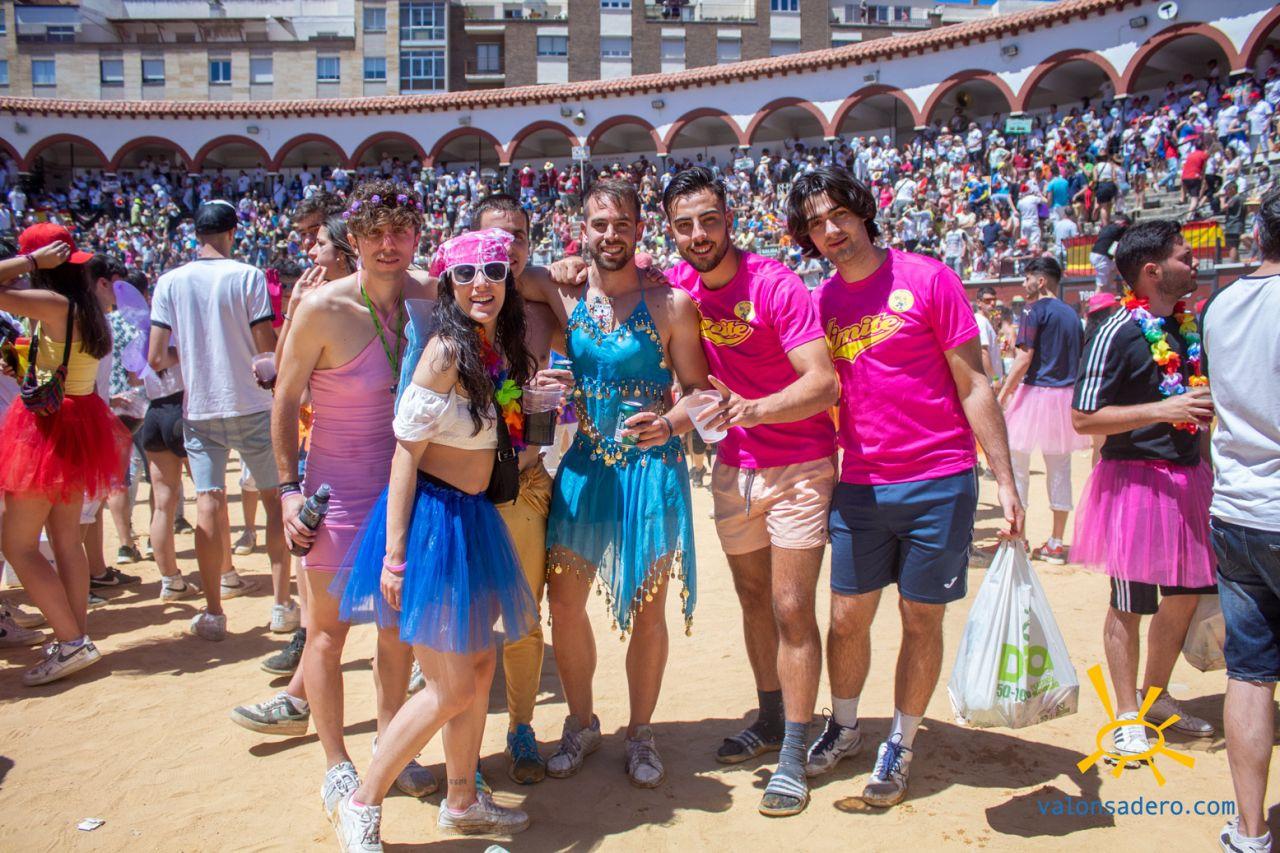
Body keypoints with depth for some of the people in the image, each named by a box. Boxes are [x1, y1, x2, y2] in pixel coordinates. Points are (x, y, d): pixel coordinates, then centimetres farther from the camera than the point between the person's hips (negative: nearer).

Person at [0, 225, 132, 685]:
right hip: (79, 421, 9)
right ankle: (78, 637, 20)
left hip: (49, 428, -9)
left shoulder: (52, 303, -18)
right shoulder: (87, 307, 7)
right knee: (66, 538, 14)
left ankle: (71, 643, -1)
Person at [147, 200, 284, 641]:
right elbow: (268, 349, -10)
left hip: (199, 409, 2)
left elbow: (156, 358, -2)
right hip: (250, 406, -2)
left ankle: (213, 612, 8)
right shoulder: (248, 277, -7)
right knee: (274, 498, 9)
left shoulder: (170, 282, 1)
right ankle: (282, 601, 12)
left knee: (208, 503, 5)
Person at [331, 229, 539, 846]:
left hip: (472, 518, 8)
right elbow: (405, 452, -17)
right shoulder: (446, 352, -17)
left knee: (480, 664, 15)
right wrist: (394, 554, -19)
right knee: (451, 688, -2)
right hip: (431, 518, -8)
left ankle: (462, 803, 33)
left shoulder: (498, 349, 6)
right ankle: (361, 807, 17)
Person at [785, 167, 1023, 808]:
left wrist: (1005, 480, -8)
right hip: (859, 486, 3)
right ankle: (843, 730, 33)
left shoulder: (926, 279, -6)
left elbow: (973, 385, -5)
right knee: (848, 617, 9)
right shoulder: (819, 302, 6)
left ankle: (901, 745, 27)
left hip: (938, 483, -3)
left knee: (922, 619, 8)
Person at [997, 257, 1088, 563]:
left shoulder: (1036, 311, -9)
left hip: (1037, 393, -7)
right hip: (1066, 397, 7)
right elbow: (1080, 361, 15)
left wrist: (1003, 394, -10)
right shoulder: (1071, 314, 14)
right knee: (1059, 468, 8)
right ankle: (1056, 543, 12)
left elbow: (1024, 359, -15)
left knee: (1017, 464, 2)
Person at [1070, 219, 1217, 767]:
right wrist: (1163, 410, -23)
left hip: (1187, 478, 8)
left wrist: (1203, 466, 17)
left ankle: (1156, 696, 34)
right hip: (1136, 478, -8)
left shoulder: (1189, 326, 10)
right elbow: (1083, 418, -18)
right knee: (1130, 604, 2)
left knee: (1185, 594, 14)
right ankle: (1127, 715, 17)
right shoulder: (1117, 333, -14)